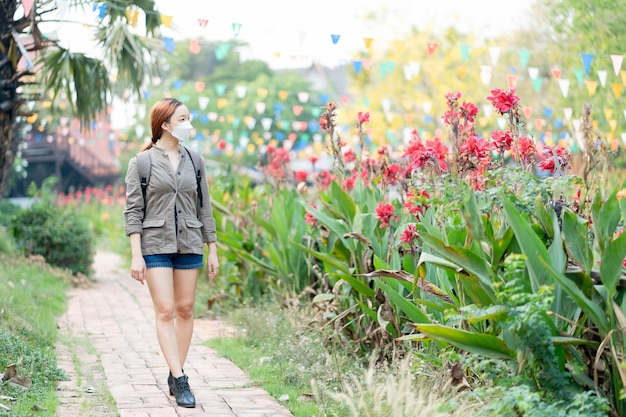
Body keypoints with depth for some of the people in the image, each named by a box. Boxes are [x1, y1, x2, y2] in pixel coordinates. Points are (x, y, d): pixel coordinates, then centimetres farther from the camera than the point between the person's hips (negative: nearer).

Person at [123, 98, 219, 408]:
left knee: (185, 309, 5)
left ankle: (175, 375, 15)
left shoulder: (194, 161, 9)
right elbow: (133, 211, -4)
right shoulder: (141, 163, -2)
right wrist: (136, 255, -11)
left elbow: (204, 208, 12)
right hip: (155, 245, -4)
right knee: (165, 311, -9)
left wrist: (212, 250, 9)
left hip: (189, 244, 4)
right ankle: (180, 380, -9)